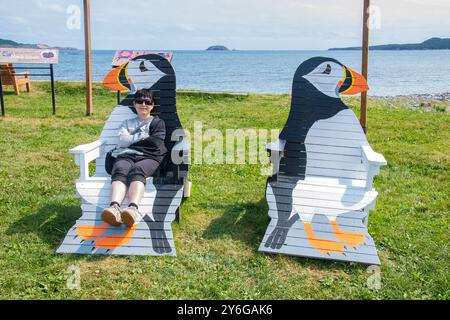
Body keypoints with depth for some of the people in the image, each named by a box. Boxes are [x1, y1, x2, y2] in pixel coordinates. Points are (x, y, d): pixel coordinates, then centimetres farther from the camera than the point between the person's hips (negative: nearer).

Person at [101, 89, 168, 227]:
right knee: (120, 171, -36)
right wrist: (143, 136, 10)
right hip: (126, 156, 2)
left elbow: (155, 143, 5)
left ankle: (133, 209, -67)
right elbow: (122, 141, 13)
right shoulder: (127, 123, 33)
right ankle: (114, 207, -64)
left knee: (137, 171, -39)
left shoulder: (158, 122, 24)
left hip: (148, 157, -2)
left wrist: (131, 140, 11)